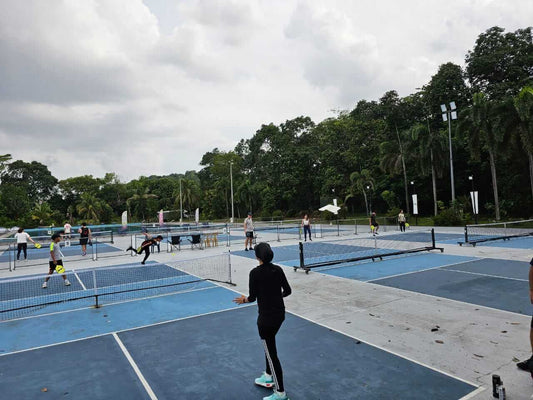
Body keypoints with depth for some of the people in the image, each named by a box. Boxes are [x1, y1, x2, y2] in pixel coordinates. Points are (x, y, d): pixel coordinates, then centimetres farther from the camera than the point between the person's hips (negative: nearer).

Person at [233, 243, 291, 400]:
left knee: (271, 353, 6)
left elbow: (252, 297, -13)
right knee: (269, 344, 28)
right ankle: (268, 377, 45)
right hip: (280, 314, 7)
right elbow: (287, 291, 4)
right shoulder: (278, 269, -1)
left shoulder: (255, 273, -17)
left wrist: (244, 300, 8)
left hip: (266, 317, -7)